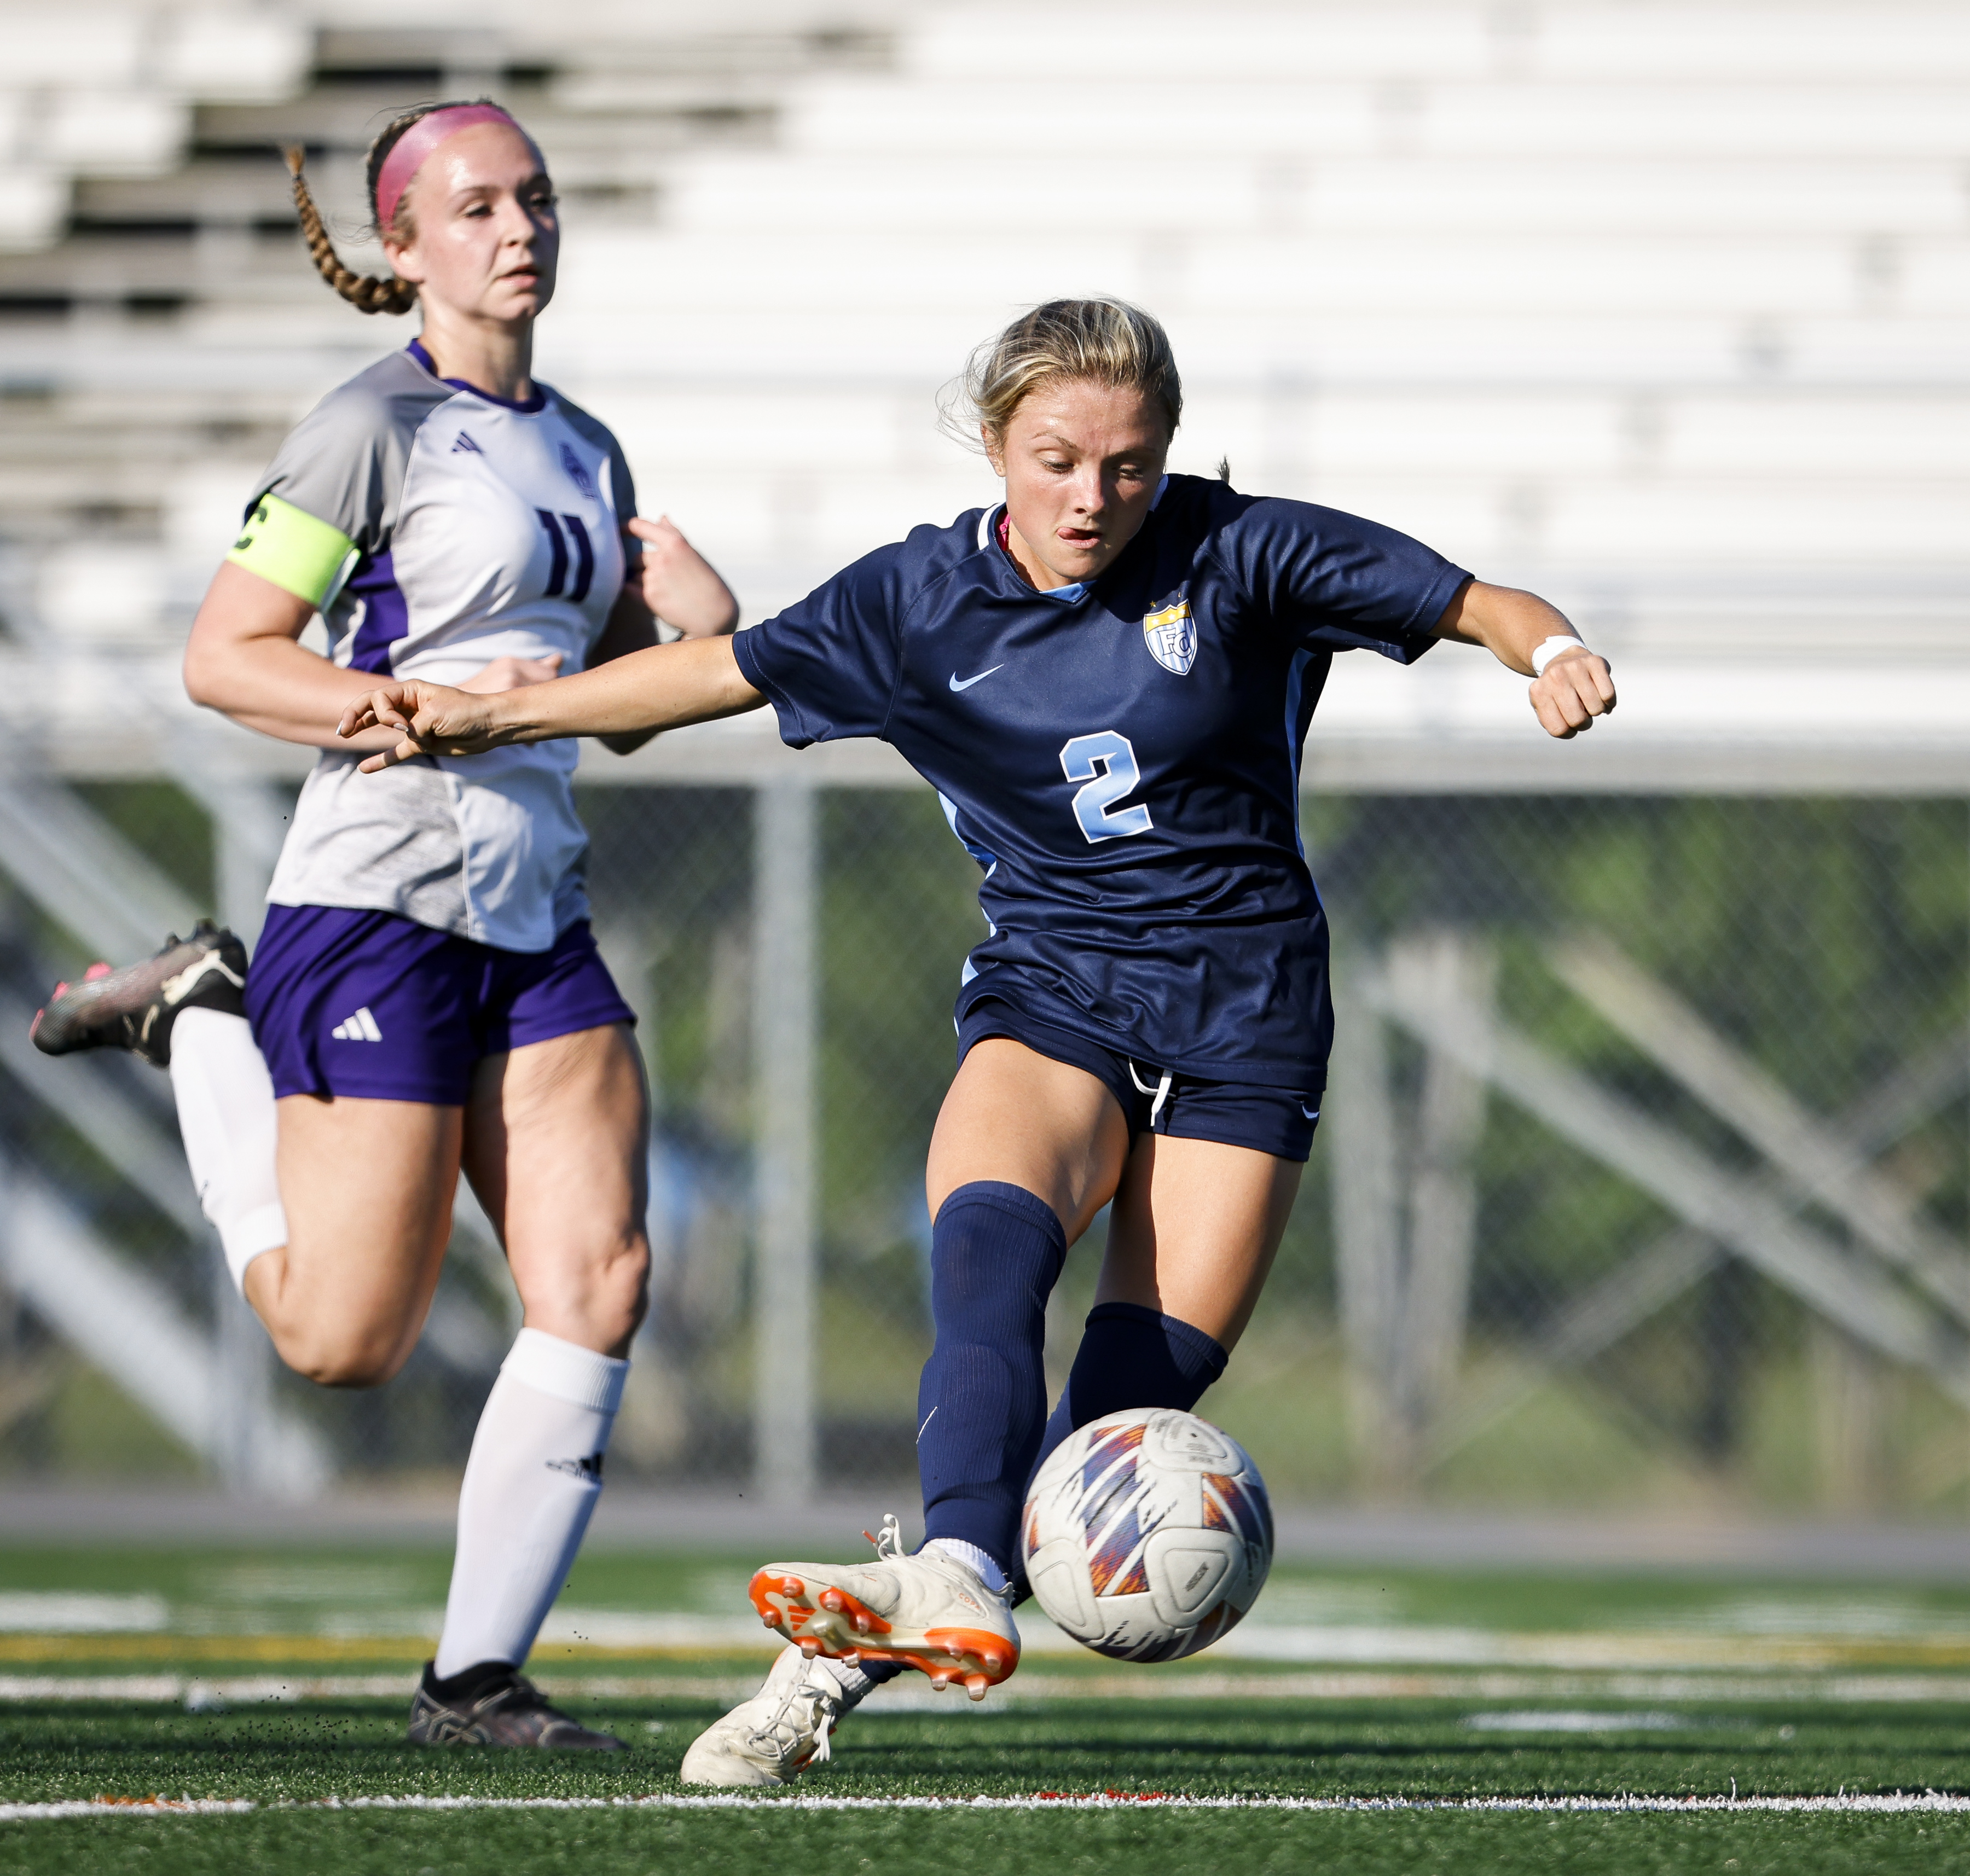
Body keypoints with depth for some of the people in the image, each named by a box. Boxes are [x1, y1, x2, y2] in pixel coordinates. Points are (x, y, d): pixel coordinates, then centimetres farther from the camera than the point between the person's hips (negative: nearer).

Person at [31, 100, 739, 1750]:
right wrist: (438, 706, -19)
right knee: (346, 1343, -6)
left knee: (600, 1278, -9)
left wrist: (697, 630, 3)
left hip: (539, 921, 7)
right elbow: (222, 658, -10)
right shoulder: (378, 425, -7)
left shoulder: (585, 452, 16)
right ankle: (202, 1020, 18)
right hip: (378, 906, -7)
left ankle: (479, 1676, -1)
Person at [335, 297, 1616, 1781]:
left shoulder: (1237, 556, -7)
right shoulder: (924, 599, 0)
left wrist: (1553, 653, -25)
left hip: (1243, 1020, -1)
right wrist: (489, 717, 4)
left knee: (1147, 1386, -13)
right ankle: (957, 1584, -49)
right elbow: (716, 672, 7)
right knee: (990, 1244, -31)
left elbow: (1471, 604, -3)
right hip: (1050, 991, 1)